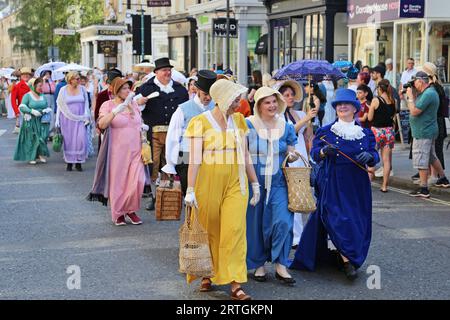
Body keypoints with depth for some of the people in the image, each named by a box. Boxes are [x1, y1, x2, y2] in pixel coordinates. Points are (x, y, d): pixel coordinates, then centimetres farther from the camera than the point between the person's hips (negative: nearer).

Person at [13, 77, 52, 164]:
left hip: (42, 121, 4)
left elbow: (47, 107, 18)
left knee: (42, 137, -5)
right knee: (31, 139, -2)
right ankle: (31, 157, 6)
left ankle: (41, 155, 7)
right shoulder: (27, 96, -4)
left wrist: (47, 110, -5)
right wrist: (32, 111, -21)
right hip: (31, 121, -4)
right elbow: (22, 107, -10)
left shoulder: (43, 96, 12)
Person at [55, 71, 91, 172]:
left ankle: (78, 162, 1)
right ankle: (69, 162, 10)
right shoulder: (63, 90, 1)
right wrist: (57, 119, 1)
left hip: (80, 118, 1)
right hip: (67, 119, -1)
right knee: (68, 140, 0)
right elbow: (59, 105, 5)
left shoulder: (82, 89, 5)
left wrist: (87, 117, -1)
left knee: (81, 140, -9)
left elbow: (86, 104, 7)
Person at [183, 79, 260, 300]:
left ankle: (235, 284, -6)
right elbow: (194, 158, -9)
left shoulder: (238, 120, 9)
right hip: (208, 183, -3)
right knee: (209, 231, 7)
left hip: (235, 183, 3)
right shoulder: (201, 122, -5)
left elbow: (245, 155, 14)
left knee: (235, 230, -6)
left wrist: (255, 183, 14)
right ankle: (207, 275, 27)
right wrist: (190, 189, -16)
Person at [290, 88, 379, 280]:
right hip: (332, 183, -3)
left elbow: (375, 155, 7)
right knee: (336, 217, -13)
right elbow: (314, 153, -1)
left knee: (357, 220, 3)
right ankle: (346, 260, -12)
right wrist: (323, 151, -23)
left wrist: (369, 156, -16)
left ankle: (344, 257, 17)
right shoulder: (326, 131, 5)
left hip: (357, 185, 3)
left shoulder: (365, 133, 9)